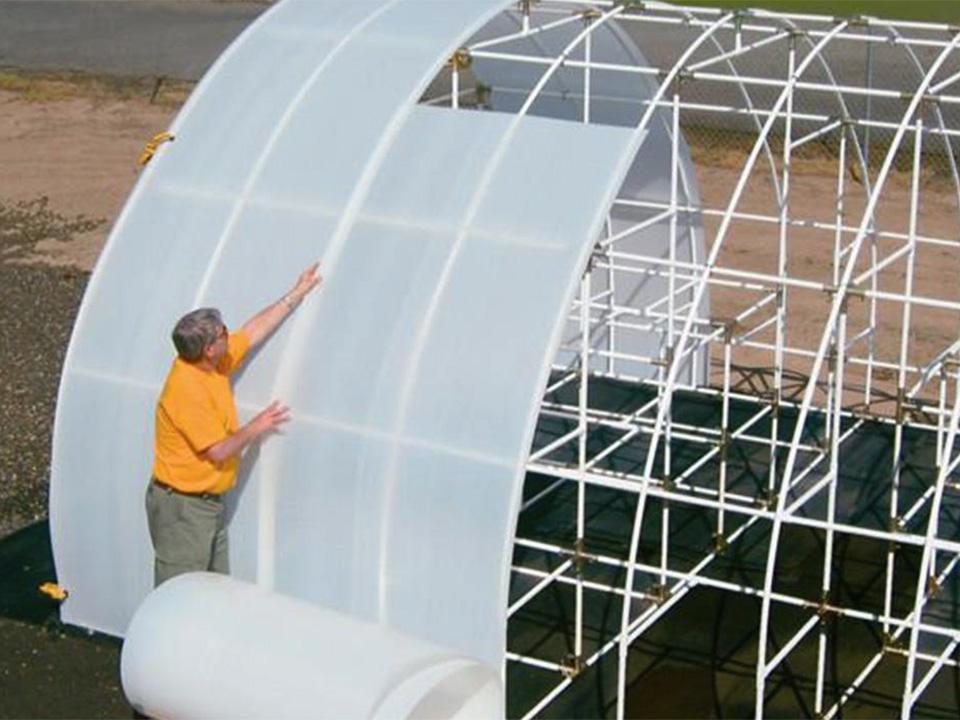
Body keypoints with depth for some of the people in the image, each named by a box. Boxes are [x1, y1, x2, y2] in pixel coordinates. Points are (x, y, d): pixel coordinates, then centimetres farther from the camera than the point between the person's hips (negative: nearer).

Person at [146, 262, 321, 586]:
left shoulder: (215, 364, 1)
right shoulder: (186, 389, -25)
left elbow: (254, 331, 15)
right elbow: (217, 451, -23)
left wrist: (297, 293, 19)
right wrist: (255, 429, -8)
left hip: (211, 503, 10)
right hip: (181, 507, -10)